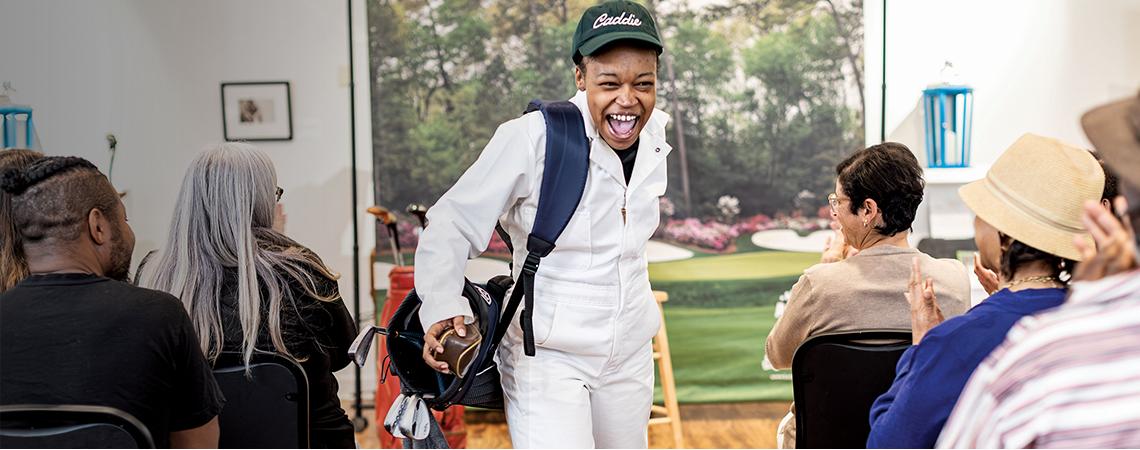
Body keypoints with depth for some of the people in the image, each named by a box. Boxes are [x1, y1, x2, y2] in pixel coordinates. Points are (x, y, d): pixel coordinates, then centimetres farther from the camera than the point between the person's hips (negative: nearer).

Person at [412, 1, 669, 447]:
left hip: (631, 355, 6)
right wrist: (443, 306, -30)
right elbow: (452, 225, -17)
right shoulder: (532, 138, -21)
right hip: (547, 356, -6)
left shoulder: (656, 134, -1)